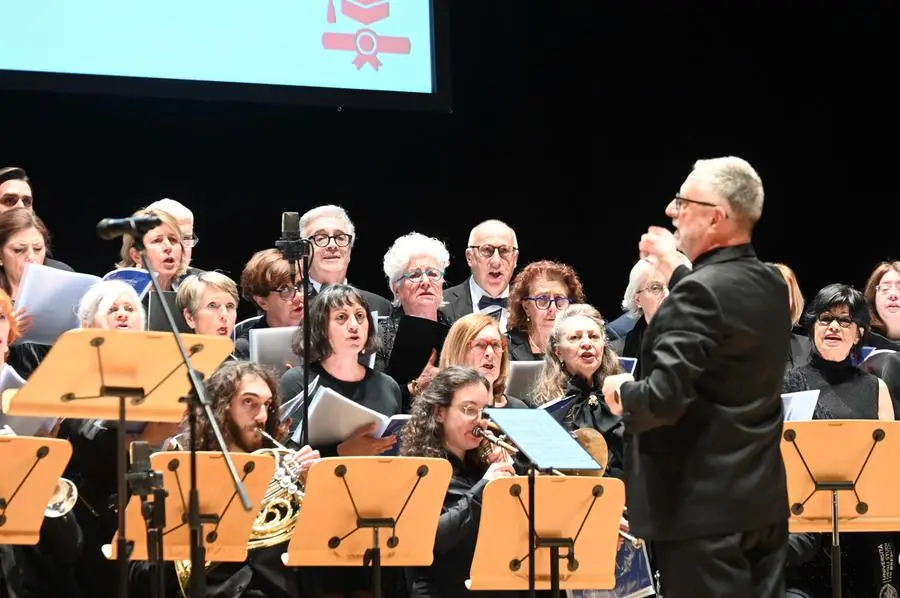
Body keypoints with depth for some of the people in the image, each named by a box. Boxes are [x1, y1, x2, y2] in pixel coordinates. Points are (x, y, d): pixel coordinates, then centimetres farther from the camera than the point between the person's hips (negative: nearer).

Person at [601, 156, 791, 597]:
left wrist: (622, 392, -5)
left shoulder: (700, 291, -19)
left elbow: (664, 399, -24)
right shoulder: (772, 286, 7)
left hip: (704, 504, -9)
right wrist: (676, 271, 25)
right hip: (762, 497, 9)